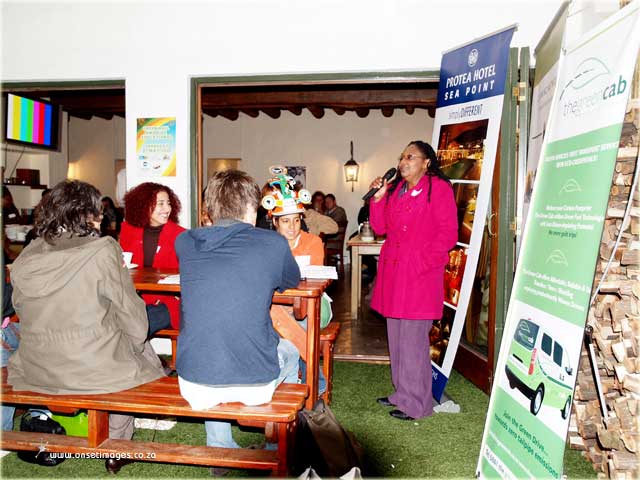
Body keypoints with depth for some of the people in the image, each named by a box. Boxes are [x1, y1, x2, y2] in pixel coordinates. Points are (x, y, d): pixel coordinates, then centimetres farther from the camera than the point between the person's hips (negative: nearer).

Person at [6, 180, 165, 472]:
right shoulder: (102, 250, -17)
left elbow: (23, 312, 9)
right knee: (142, 354, 24)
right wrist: (138, 343, 7)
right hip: (95, 370, -6)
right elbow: (131, 316, -12)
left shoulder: (25, 258, -1)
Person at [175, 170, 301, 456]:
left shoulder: (184, 242, 2)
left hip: (194, 387, 3)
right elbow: (293, 281, 15)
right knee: (289, 350, 30)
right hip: (254, 386, -2)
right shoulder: (272, 243, -6)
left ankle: (219, 448, 43)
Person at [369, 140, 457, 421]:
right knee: (396, 337, 14)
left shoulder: (438, 188, -5)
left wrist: (421, 263, -14)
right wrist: (378, 198, 3)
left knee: (413, 339, -3)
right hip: (392, 272, 7)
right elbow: (380, 228, 15)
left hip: (420, 275, -7)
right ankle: (402, 393, 29)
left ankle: (416, 403, 11)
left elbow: (448, 233, -10)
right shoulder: (394, 189, 16)